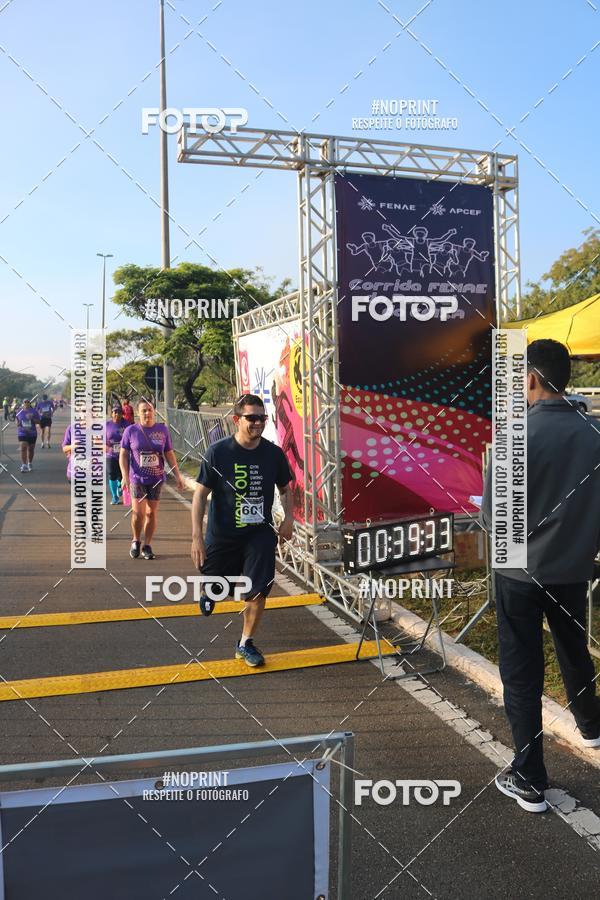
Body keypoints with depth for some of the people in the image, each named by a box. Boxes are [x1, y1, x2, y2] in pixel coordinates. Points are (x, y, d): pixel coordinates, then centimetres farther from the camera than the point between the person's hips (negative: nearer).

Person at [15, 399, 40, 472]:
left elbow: (38, 421, -1)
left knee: (31, 449, 12)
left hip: (32, 433, 1)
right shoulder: (20, 411, 1)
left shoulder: (34, 411, -2)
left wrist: (32, 418, -19)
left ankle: (29, 464, 31)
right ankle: (24, 465, -14)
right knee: (23, 448, -13)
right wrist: (17, 422, -5)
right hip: (22, 433, -1)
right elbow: (16, 418, 17)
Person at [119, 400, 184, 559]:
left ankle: (147, 546, 19)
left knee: (152, 513, 5)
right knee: (138, 512, -9)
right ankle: (136, 541, 17)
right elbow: (123, 455, 0)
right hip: (137, 479, -2)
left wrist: (178, 476, 5)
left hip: (157, 479, 2)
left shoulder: (163, 430, 2)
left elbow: (169, 454, 8)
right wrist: (125, 476, -11)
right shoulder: (131, 431, -2)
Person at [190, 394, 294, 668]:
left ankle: (245, 644, 16)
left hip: (260, 534, 2)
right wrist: (197, 536, -15)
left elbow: (285, 489, 14)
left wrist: (288, 517, -3)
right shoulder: (218, 452, -13)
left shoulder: (274, 454, -3)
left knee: (258, 591, -4)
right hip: (222, 535, -1)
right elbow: (200, 494, -10)